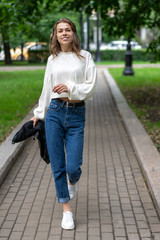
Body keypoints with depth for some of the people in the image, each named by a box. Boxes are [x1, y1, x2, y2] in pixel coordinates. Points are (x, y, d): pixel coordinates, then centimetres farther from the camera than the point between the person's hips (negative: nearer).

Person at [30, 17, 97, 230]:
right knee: (58, 166, 2)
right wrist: (39, 114, 20)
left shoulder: (85, 57, 3)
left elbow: (91, 87, -3)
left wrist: (70, 88, -18)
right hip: (54, 113, 2)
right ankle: (67, 210, 17)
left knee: (73, 167, -6)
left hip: (77, 115, -2)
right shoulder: (53, 59, 10)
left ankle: (73, 181, 33)